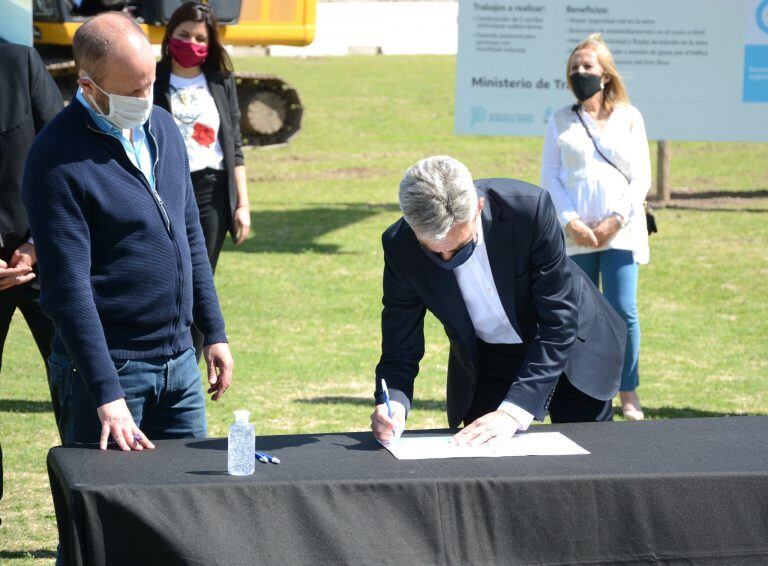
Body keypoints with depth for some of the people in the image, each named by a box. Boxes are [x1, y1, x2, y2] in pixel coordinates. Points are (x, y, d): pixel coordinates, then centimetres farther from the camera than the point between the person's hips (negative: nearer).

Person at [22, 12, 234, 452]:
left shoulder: (163, 127, 7)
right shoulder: (59, 160, -17)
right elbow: (68, 288, -20)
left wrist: (215, 333, 14)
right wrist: (106, 396, -23)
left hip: (180, 361, 7)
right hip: (109, 366, -6)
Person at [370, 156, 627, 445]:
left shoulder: (530, 208, -32)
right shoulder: (400, 246, -23)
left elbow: (560, 323, -28)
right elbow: (400, 348, -15)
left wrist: (514, 411, -35)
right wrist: (393, 402, -37)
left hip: (570, 346, -1)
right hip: (485, 363, 1)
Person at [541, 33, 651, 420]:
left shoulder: (629, 118, 7)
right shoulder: (561, 121, 9)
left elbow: (642, 177, 4)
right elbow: (549, 176, 5)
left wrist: (616, 220, -8)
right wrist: (572, 222, -8)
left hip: (620, 232, -1)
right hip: (575, 235, 1)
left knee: (623, 312, -6)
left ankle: (628, 394, 3)